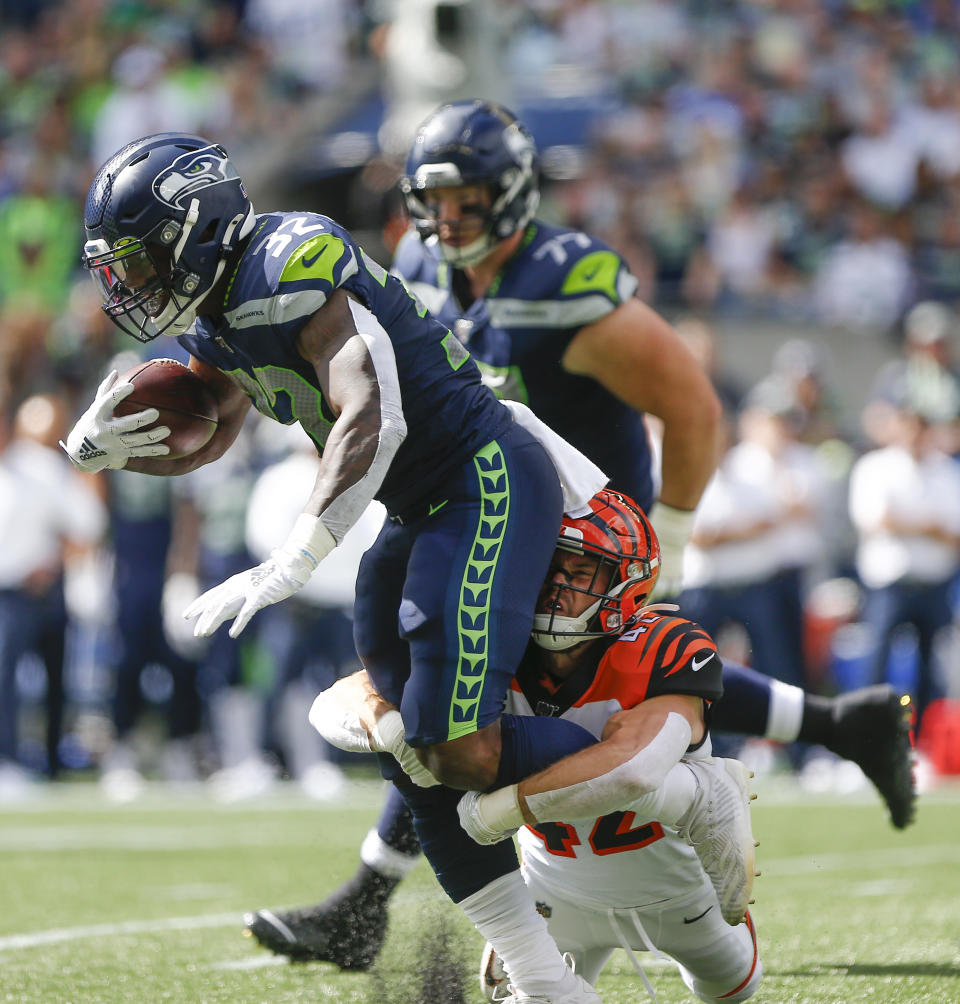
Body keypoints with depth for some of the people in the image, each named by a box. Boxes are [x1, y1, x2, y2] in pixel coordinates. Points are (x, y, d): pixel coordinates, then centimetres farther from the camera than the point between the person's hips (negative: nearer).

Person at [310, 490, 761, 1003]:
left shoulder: (665, 657, -40)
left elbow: (632, 769, -60)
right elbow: (334, 705, -32)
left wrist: (499, 809, -53)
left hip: (674, 883, -1)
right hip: (561, 883, 1)